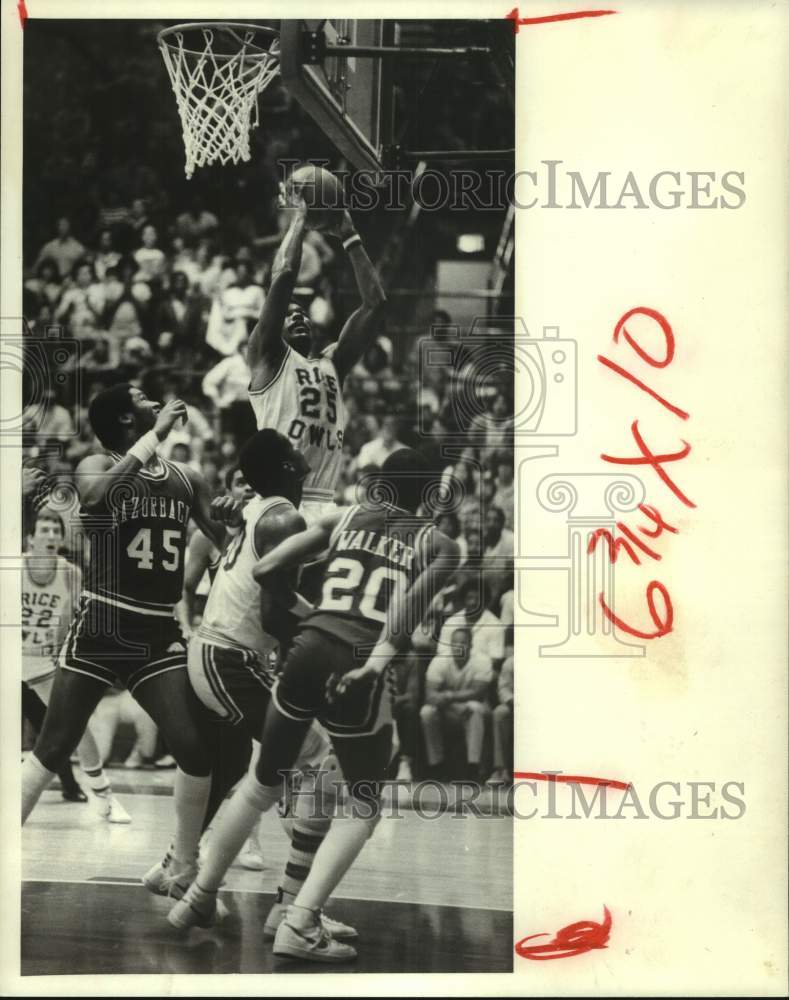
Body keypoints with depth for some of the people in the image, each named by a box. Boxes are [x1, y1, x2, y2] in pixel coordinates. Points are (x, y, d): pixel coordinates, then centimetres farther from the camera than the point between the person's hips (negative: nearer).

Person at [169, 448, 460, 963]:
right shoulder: (437, 544, 12)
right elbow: (416, 598, -11)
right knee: (365, 804, 16)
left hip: (308, 650, 3)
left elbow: (267, 569, 10)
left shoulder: (344, 518, 18)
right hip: (358, 669, -3)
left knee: (262, 784, 24)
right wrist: (380, 658, -18)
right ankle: (300, 925, 4)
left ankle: (199, 899, 35)